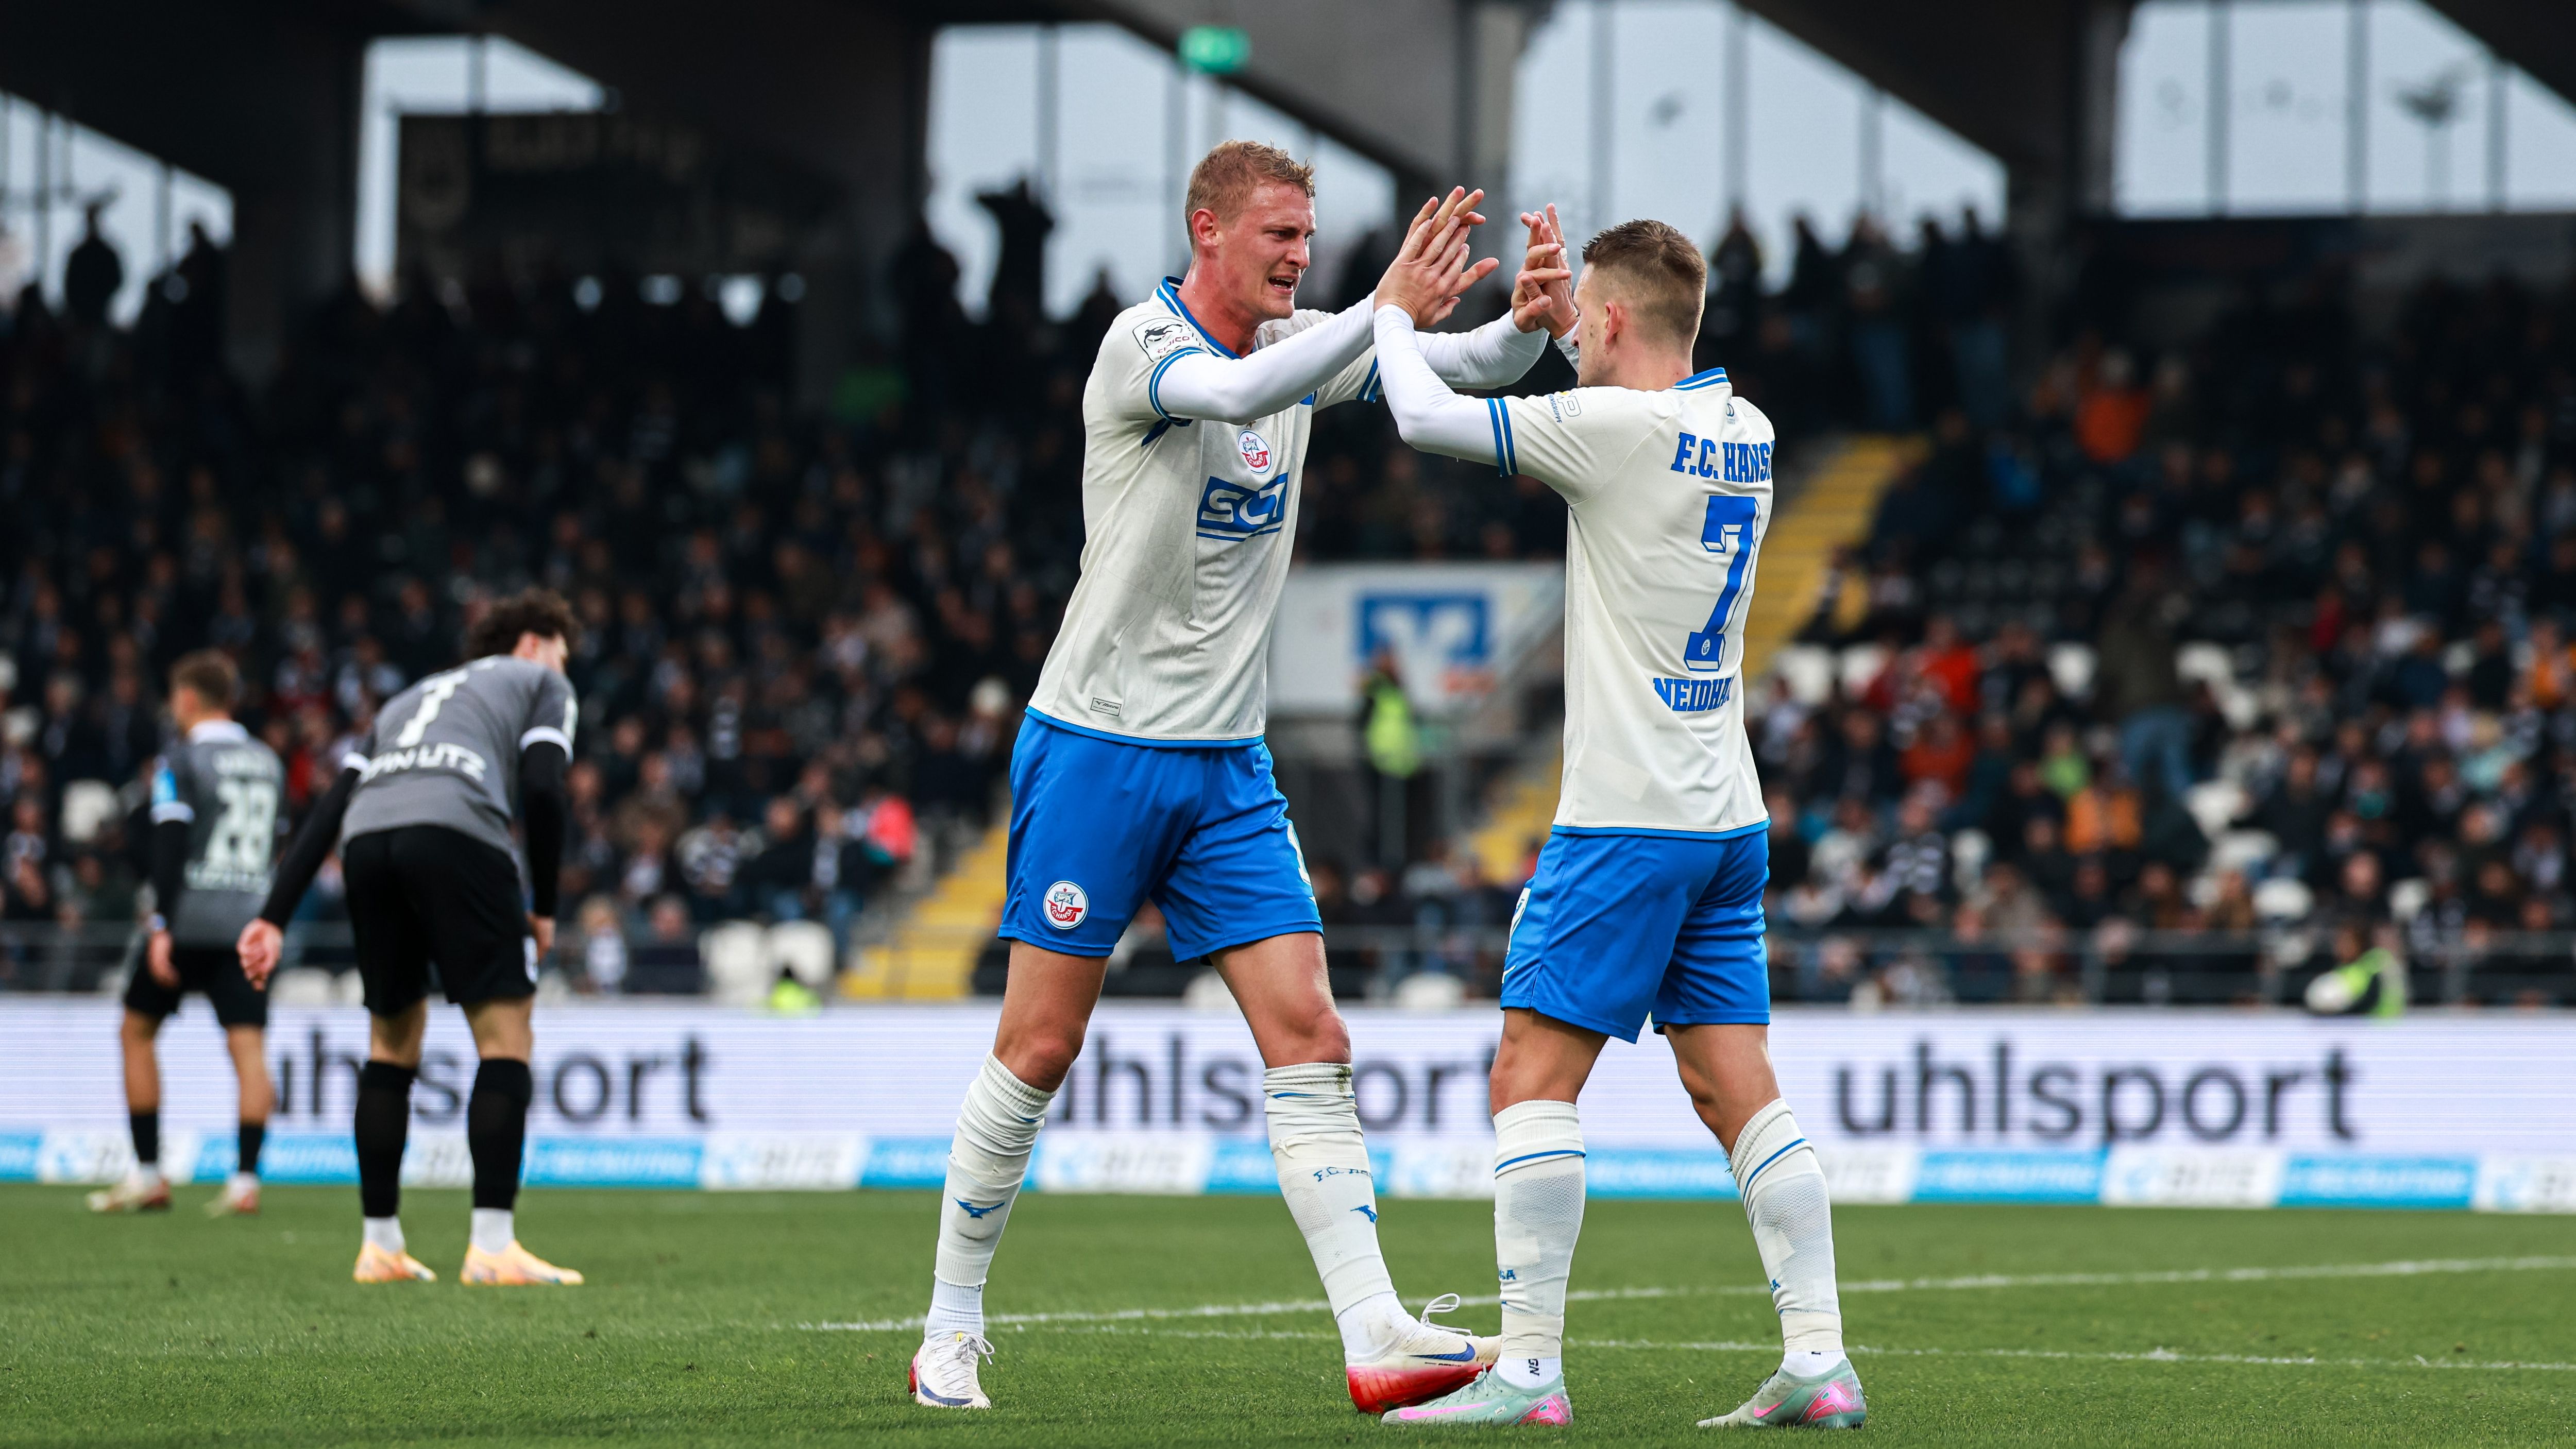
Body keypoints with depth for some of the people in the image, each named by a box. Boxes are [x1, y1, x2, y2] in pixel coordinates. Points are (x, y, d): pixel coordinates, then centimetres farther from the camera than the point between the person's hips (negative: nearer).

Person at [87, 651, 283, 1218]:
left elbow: (170, 846, -12)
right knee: (248, 1046, -2)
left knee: (137, 1031, 11)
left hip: (190, 917, -5)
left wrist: (163, 926, -15)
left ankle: (147, 1175, 10)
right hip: (250, 924, 5)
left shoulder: (181, 761, -5)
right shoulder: (268, 763, 14)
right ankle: (245, 1179, -14)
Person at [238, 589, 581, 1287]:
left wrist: (275, 917, 18)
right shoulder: (541, 684, 24)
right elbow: (541, 791, 4)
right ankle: (493, 1246, -9)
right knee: (505, 1038, 0)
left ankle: (380, 1244, 18)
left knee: (392, 1043, 18)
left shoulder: (408, 700, 37)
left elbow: (330, 808, 25)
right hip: (457, 834, -5)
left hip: (368, 844, 5)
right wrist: (543, 908, 12)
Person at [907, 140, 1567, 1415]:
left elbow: (1471, 370, 3)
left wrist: (1528, 321, -19)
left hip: (1229, 768, 6)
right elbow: (1233, 392, -35)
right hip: (1097, 748, -6)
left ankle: (1373, 1337, -11)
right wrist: (1389, 309, -42)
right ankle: (951, 1331, 13)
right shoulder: (1144, 342, -13)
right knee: (1040, 1047, -1)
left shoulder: (1300, 343, 7)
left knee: (1310, 1040, -5)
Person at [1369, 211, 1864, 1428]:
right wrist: (1558, 310, 31)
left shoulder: (1613, 425, -14)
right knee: (1738, 1093, 7)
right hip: (1727, 821, 8)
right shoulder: (1744, 433, 9)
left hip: (1626, 825, -8)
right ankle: (1819, 1359, 2)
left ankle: (1529, 1366, -8)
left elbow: (1427, 417, -11)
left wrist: (1393, 311, 7)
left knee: (1532, 1078, -4)